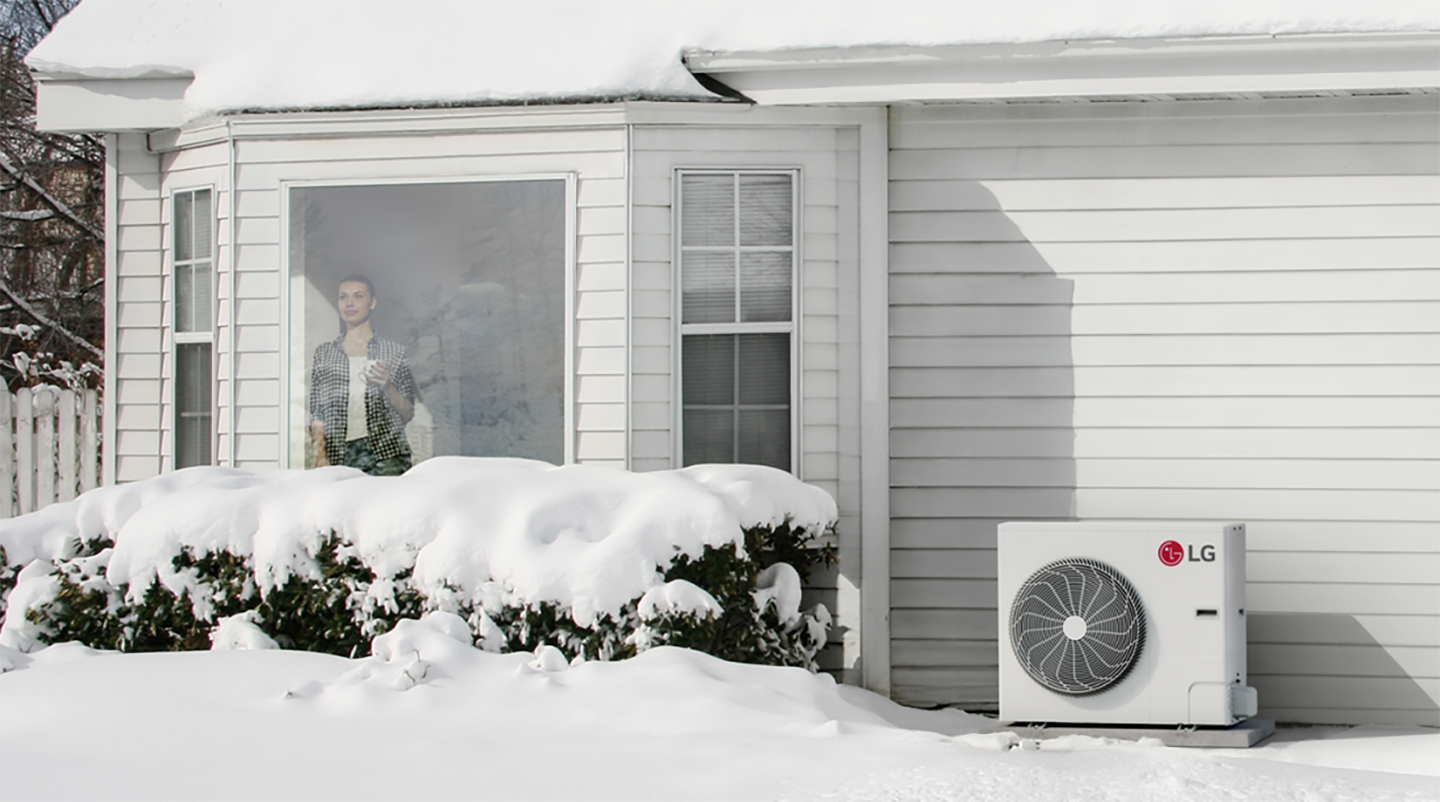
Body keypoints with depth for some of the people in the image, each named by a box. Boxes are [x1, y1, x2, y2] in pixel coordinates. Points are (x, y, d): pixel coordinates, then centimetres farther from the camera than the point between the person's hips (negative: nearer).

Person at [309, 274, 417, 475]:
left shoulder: (395, 352, 13)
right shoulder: (324, 353, 16)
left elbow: (407, 414, 11)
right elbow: (317, 413, 11)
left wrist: (387, 387, -7)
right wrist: (320, 454, -4)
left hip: (386, 455, -1)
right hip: (338, 456, 1)